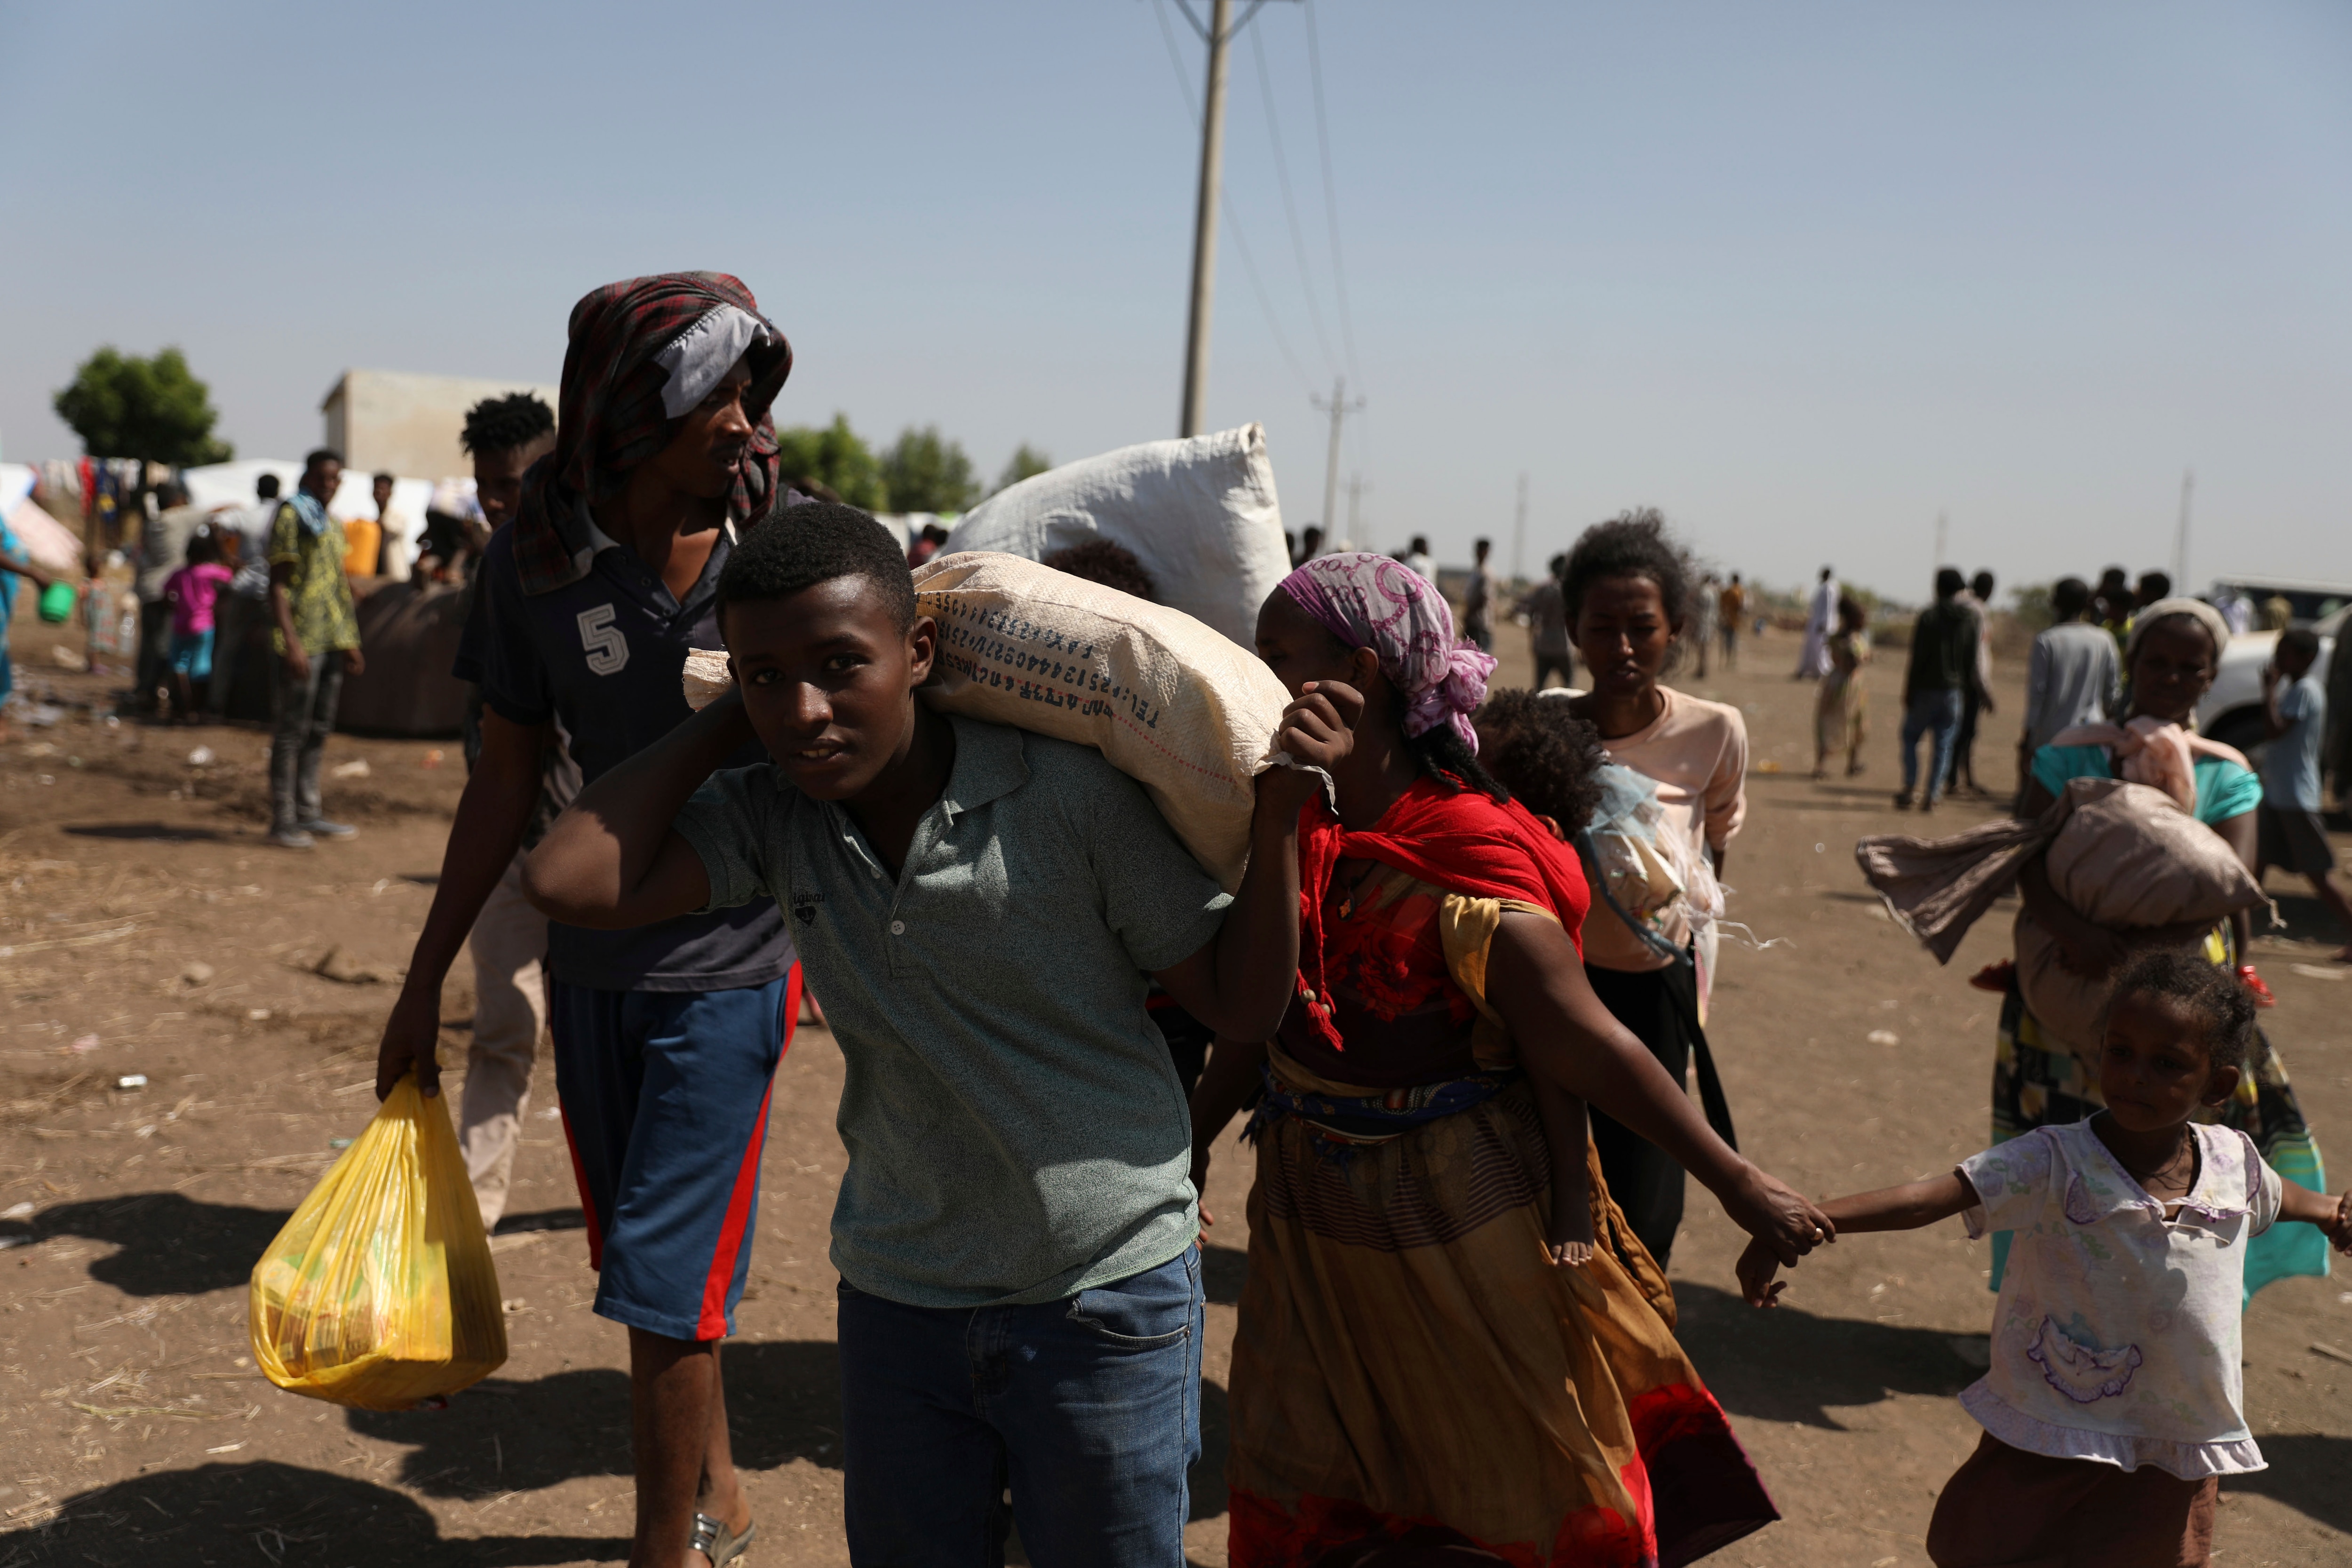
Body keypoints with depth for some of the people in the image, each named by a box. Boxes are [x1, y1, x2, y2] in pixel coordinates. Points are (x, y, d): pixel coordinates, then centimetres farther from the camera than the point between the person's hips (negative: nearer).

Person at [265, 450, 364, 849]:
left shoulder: (331, 525, 19)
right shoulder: (290, 516, -5)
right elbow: (278, 585, -11)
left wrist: (350, 642, 20)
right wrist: (291, 642, -19)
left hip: (332, 642, 8)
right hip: (302, 642, -8)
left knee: (318, 730, 12)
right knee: (290, 732, -4)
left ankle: (309, 814, 19)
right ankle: (283, 821, -1)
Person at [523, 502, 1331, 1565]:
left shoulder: (1069, 793, -17)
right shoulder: (772, 818, -7)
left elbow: (1241, 1007, -8)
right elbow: (571, 881, -22)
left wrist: (1280, 812, -22)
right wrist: (730, 720, -14)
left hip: (1105, 1303, -3)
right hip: (897, 1303, 3)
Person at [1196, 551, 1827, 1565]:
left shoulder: (1468, 861, -25)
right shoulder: (1289, 829, -4)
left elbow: (1591, 1048, -19)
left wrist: (1738, 1185, -14)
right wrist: (1194, 1138, 14)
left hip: (1459, 1233, -6)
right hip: (1312, 1212, 6)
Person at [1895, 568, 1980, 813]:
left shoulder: (1929, 617, -10)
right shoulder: (1970, 620, 4)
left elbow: (1918, 659, -11)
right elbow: (1972, 662, 7)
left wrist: (1908, 692, -5)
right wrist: (1967, 688, 16)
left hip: (1927, 690, -3)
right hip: (1954, 693, 3)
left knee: (1911, 737, 10)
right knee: (1943, 746, 7)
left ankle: (1910, 788, 1)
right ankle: (1931, 796, 4)